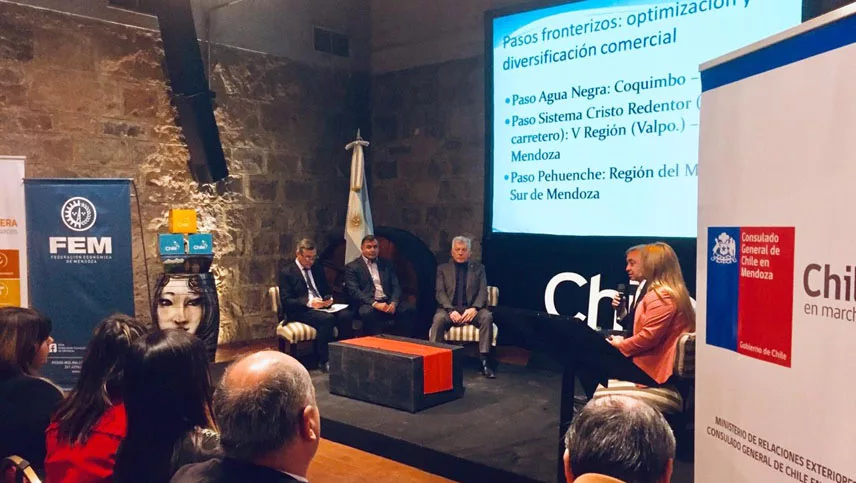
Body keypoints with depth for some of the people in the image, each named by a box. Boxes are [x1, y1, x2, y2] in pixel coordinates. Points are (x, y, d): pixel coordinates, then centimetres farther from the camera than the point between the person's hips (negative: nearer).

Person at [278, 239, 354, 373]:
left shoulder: (318, 269, 19)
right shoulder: (286, 272, 1)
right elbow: (286, 301, -8)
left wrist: (329, 299, -2)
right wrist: (308, 302, -22)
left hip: (322, 307, 6)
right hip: (301, 311, -6)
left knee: (346, 315, -24)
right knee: (327, 319, -34)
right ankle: (324, 361, -25)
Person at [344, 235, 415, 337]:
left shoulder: (386, 264, 21)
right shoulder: (352, 267, 8)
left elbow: (396, 287, 13)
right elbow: (354, 291, -4)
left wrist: (393, 303, -9)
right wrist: (375, 304, -19)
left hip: (388, 302, 4)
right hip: (368, 304, -4)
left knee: (407, 310, -25)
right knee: (368, 312, -37)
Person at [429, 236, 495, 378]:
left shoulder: (478, 268, 14)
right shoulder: (443, 269, 13)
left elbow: (483, 291, 3)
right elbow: (440, 293, 1)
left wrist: (474, 308, -17)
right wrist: (451, 310, -18)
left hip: (471, 309, 1)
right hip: (450, 308, -1)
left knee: (487, 316, -31)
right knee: (439, 318, -34)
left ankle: (484, 361, -30)